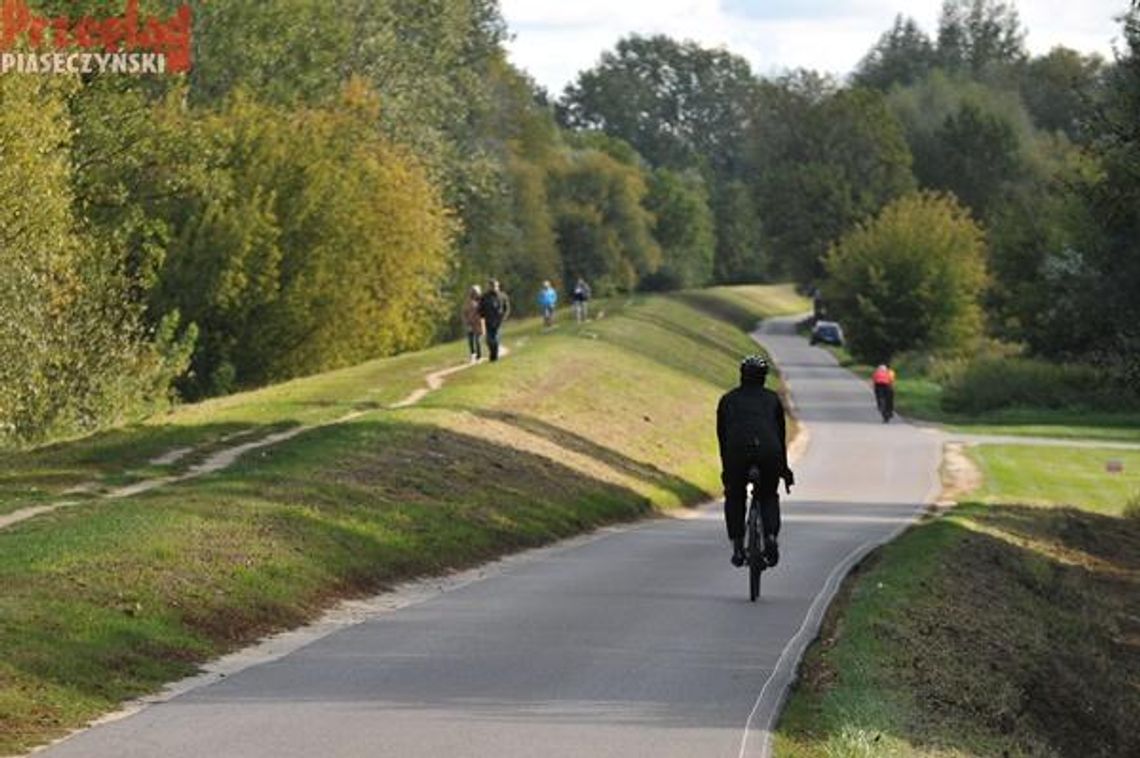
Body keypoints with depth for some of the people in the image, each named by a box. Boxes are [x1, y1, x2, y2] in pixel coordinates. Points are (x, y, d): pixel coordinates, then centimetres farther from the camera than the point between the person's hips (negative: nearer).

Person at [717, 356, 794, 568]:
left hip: (737, 450, -1)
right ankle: (771, 537, 1)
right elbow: (781, 435, 30)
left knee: (734, 497, 22)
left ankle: (737, 546, 12)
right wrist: (784, 469, 40)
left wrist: (725, 469, 34)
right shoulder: (772, 399, 26)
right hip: (768, 451, 1)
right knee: (769, 497, 23)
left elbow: (722, 436, 25)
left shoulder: (728, 400, 25)